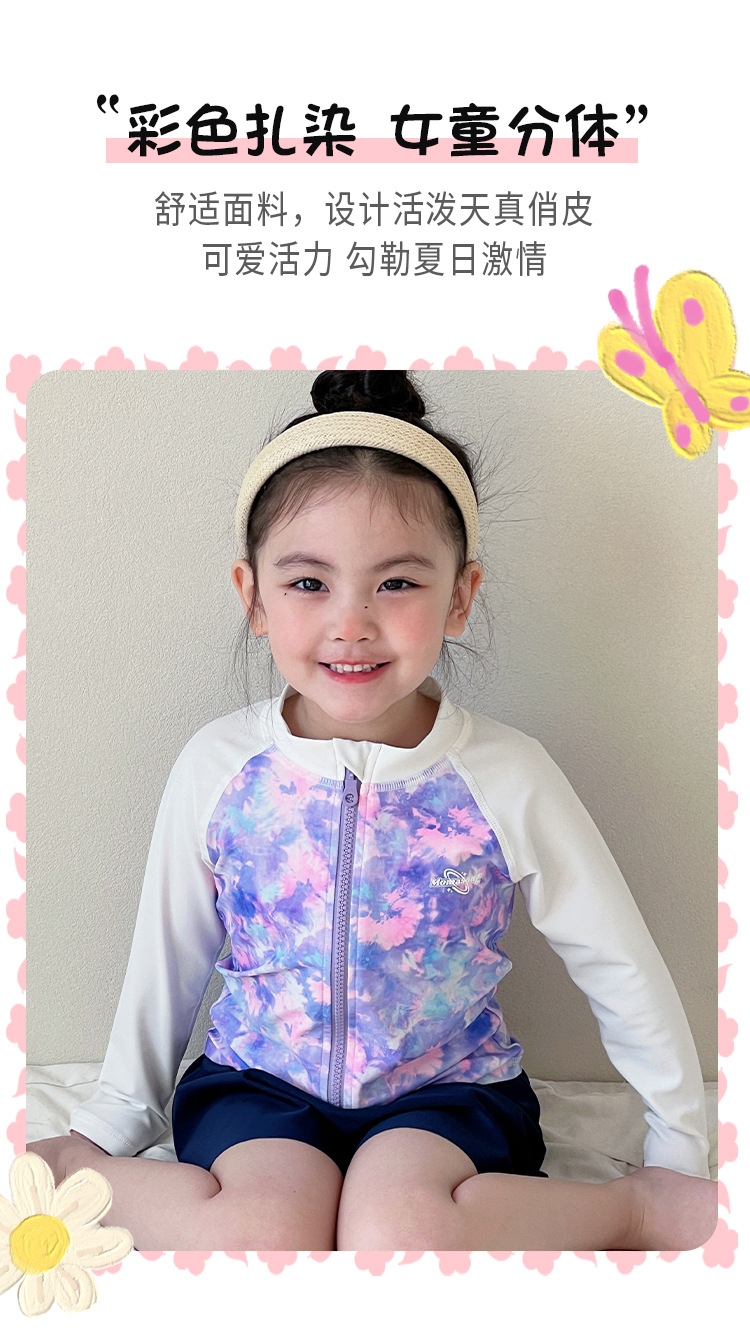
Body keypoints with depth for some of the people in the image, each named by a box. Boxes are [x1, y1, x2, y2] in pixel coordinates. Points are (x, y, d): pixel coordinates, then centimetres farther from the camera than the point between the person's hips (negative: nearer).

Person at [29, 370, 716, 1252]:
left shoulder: (505, 778, -13)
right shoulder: (218, 767, -9)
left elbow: (621, 969, -2)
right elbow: (165, 963, 5)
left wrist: (684, 1154, 6)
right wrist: (109, 1130, 13)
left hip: (445, 1087, 1)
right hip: (259, 1082, -1)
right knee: (259, 1236, -31)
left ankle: (643, 1205, -7)